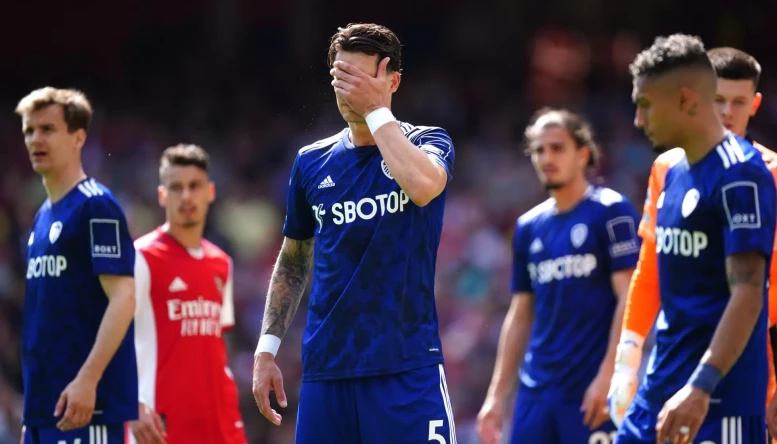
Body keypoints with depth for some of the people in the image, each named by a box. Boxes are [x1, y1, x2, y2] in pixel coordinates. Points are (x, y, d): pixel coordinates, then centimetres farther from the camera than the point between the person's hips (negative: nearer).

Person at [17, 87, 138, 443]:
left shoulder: (96, 206, -8)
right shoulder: (42, 217, 18)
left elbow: (123, 298, -16)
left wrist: (88, 379, -24)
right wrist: (32, 413, 19)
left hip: (88, 402, -9)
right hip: (44, 404, 9)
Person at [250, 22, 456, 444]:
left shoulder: (427, 143, -1)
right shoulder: (311, 162, 11)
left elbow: (422, 185, -26)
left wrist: (374, 109, -18)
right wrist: (266, 349, 11)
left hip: (408, 366, -4)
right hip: (325, 371, 4)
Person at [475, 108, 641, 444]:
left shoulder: (611, 212, -4)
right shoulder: (529, 226, 14)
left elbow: (629, 298, -10)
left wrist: (607, 376, -18)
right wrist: (496, 394, 14)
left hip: (592, 392, -6)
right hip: (536, 391, 6)